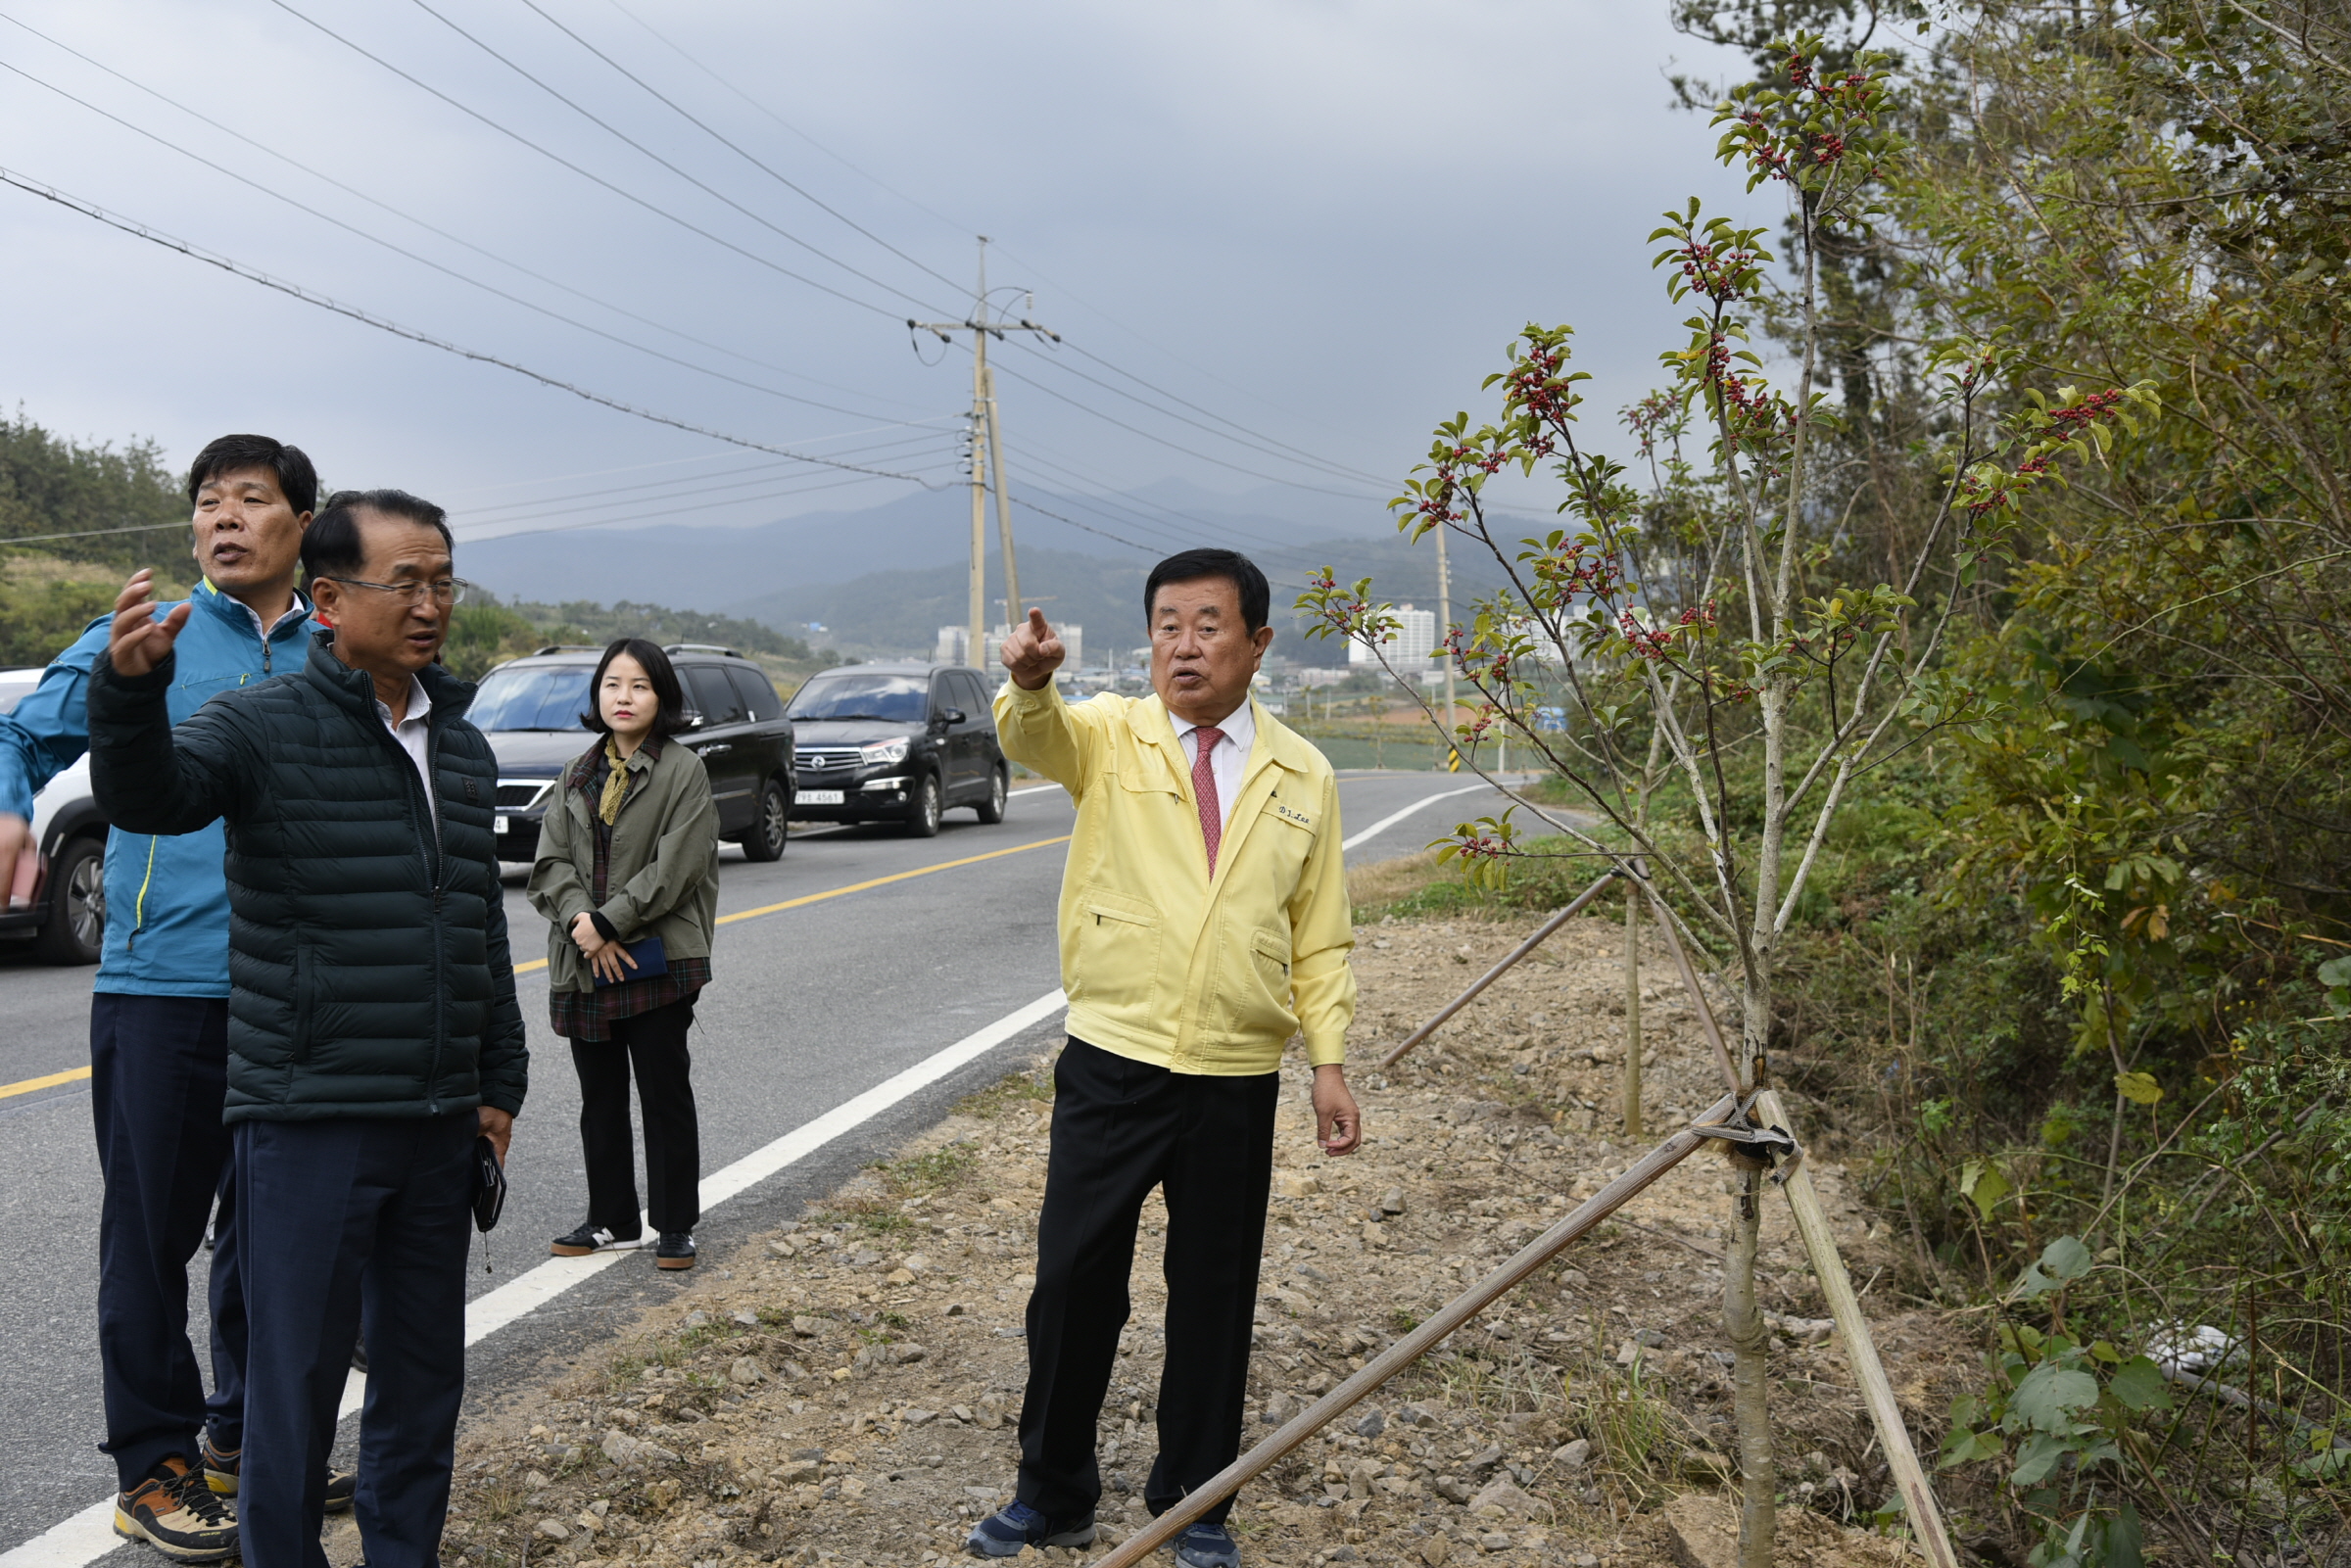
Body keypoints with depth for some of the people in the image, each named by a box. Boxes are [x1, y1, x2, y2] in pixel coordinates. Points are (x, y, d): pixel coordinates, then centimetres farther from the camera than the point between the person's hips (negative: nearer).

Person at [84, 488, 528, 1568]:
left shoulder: (463, 748, 12)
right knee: (297, 1376, 3)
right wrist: (131, 686, -48)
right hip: (308, 1123, -6)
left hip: (439, 1125, 6)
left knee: (425, 1375, 16)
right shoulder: (266, 725, -7)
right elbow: (149, 795, -28)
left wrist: (500, 1082, 18)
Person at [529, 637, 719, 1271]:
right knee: (600, 1100, 14)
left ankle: (675, 1227, 15)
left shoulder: (683, 771, -6)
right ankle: (612, 1221, 26)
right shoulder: (580, 774, 11)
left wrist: (608, 923, -16)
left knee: (666, 1098, 3)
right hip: (584, 963, 5)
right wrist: (580, 921, -13)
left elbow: (674, 868, -13)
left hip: (657, 962, -5)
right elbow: (551, 859, 4)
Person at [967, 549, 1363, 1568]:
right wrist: (1032, 681, -48)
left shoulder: (1302, 777, 6)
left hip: (1238, 1082, 2)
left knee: (1216, 1293, 11)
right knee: (1072, 1281, 4)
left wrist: (1328, 1062, 0)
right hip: (1110, 1067, -1)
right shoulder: (1109, 736, -1)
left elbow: (1320, 937, 9)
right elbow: (1037, 737, -25)